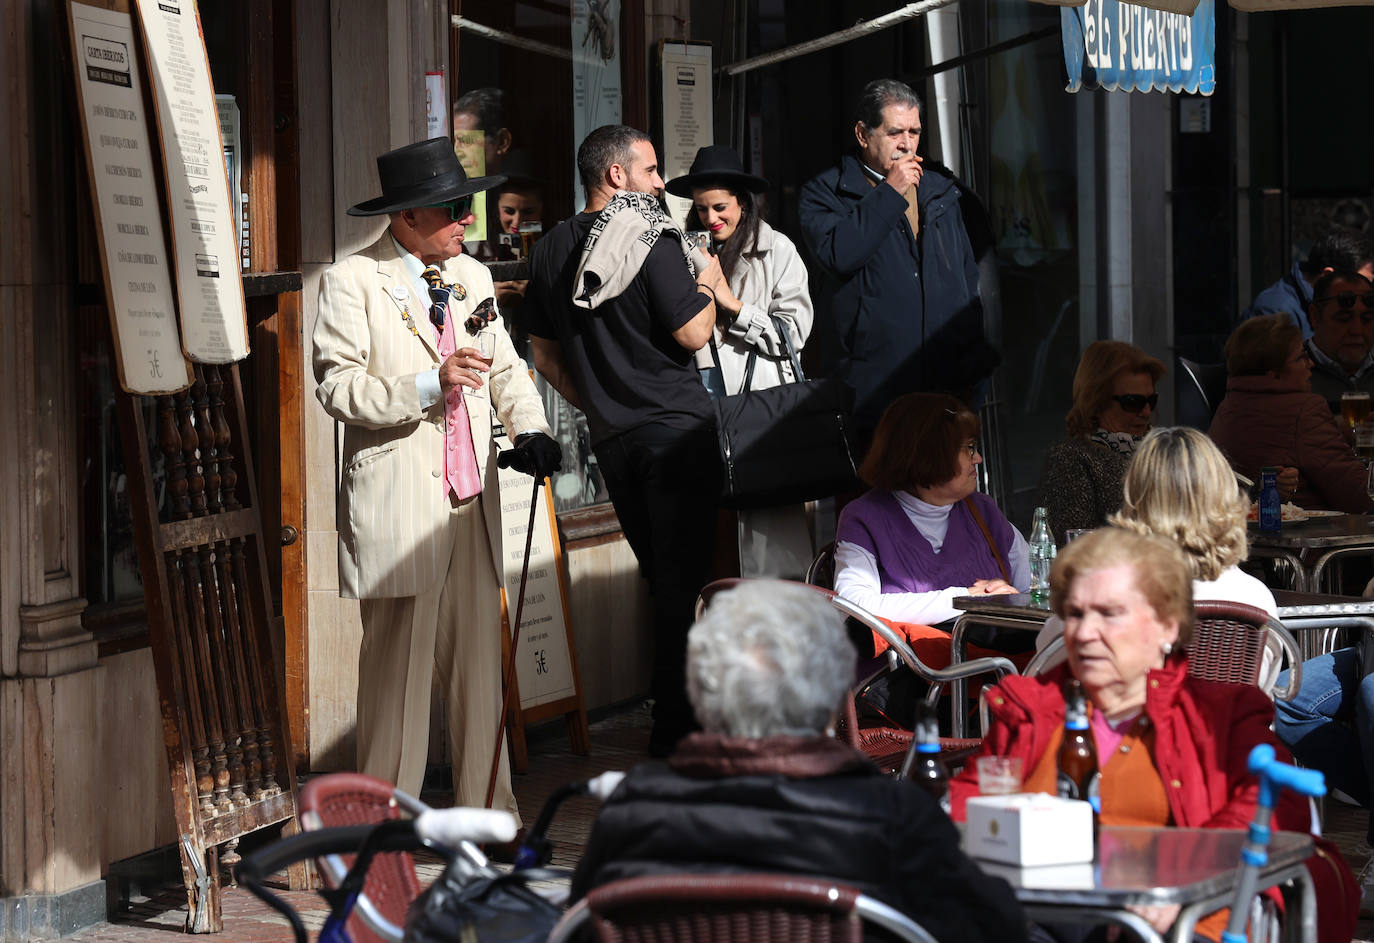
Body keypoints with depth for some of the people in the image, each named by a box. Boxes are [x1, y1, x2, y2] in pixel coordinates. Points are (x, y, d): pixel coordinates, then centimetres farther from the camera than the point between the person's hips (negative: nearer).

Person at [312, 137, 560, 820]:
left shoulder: (471, 278, 16)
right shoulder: (351, 282, -4)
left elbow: (505, 368, 22)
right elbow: (338, 387, -11)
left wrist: (530, 429, 3)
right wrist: (430, 385, -21)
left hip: (471, 503, 6)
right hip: (396, 505, -6)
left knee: (479, 660, 7)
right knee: (399, 667, -4)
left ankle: (487, 814, 16)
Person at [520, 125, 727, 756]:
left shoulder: (550, 250, 10)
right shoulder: (651, 238, -11)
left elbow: (545, 356, 15)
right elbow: (692, 335, -13)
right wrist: (709, 286, 5)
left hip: (610, 437, 7)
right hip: (675, 426, -7)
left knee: (660, 580, 17)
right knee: (685, 583, -1)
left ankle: (667, 720, 22)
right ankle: (678, 726, -1)